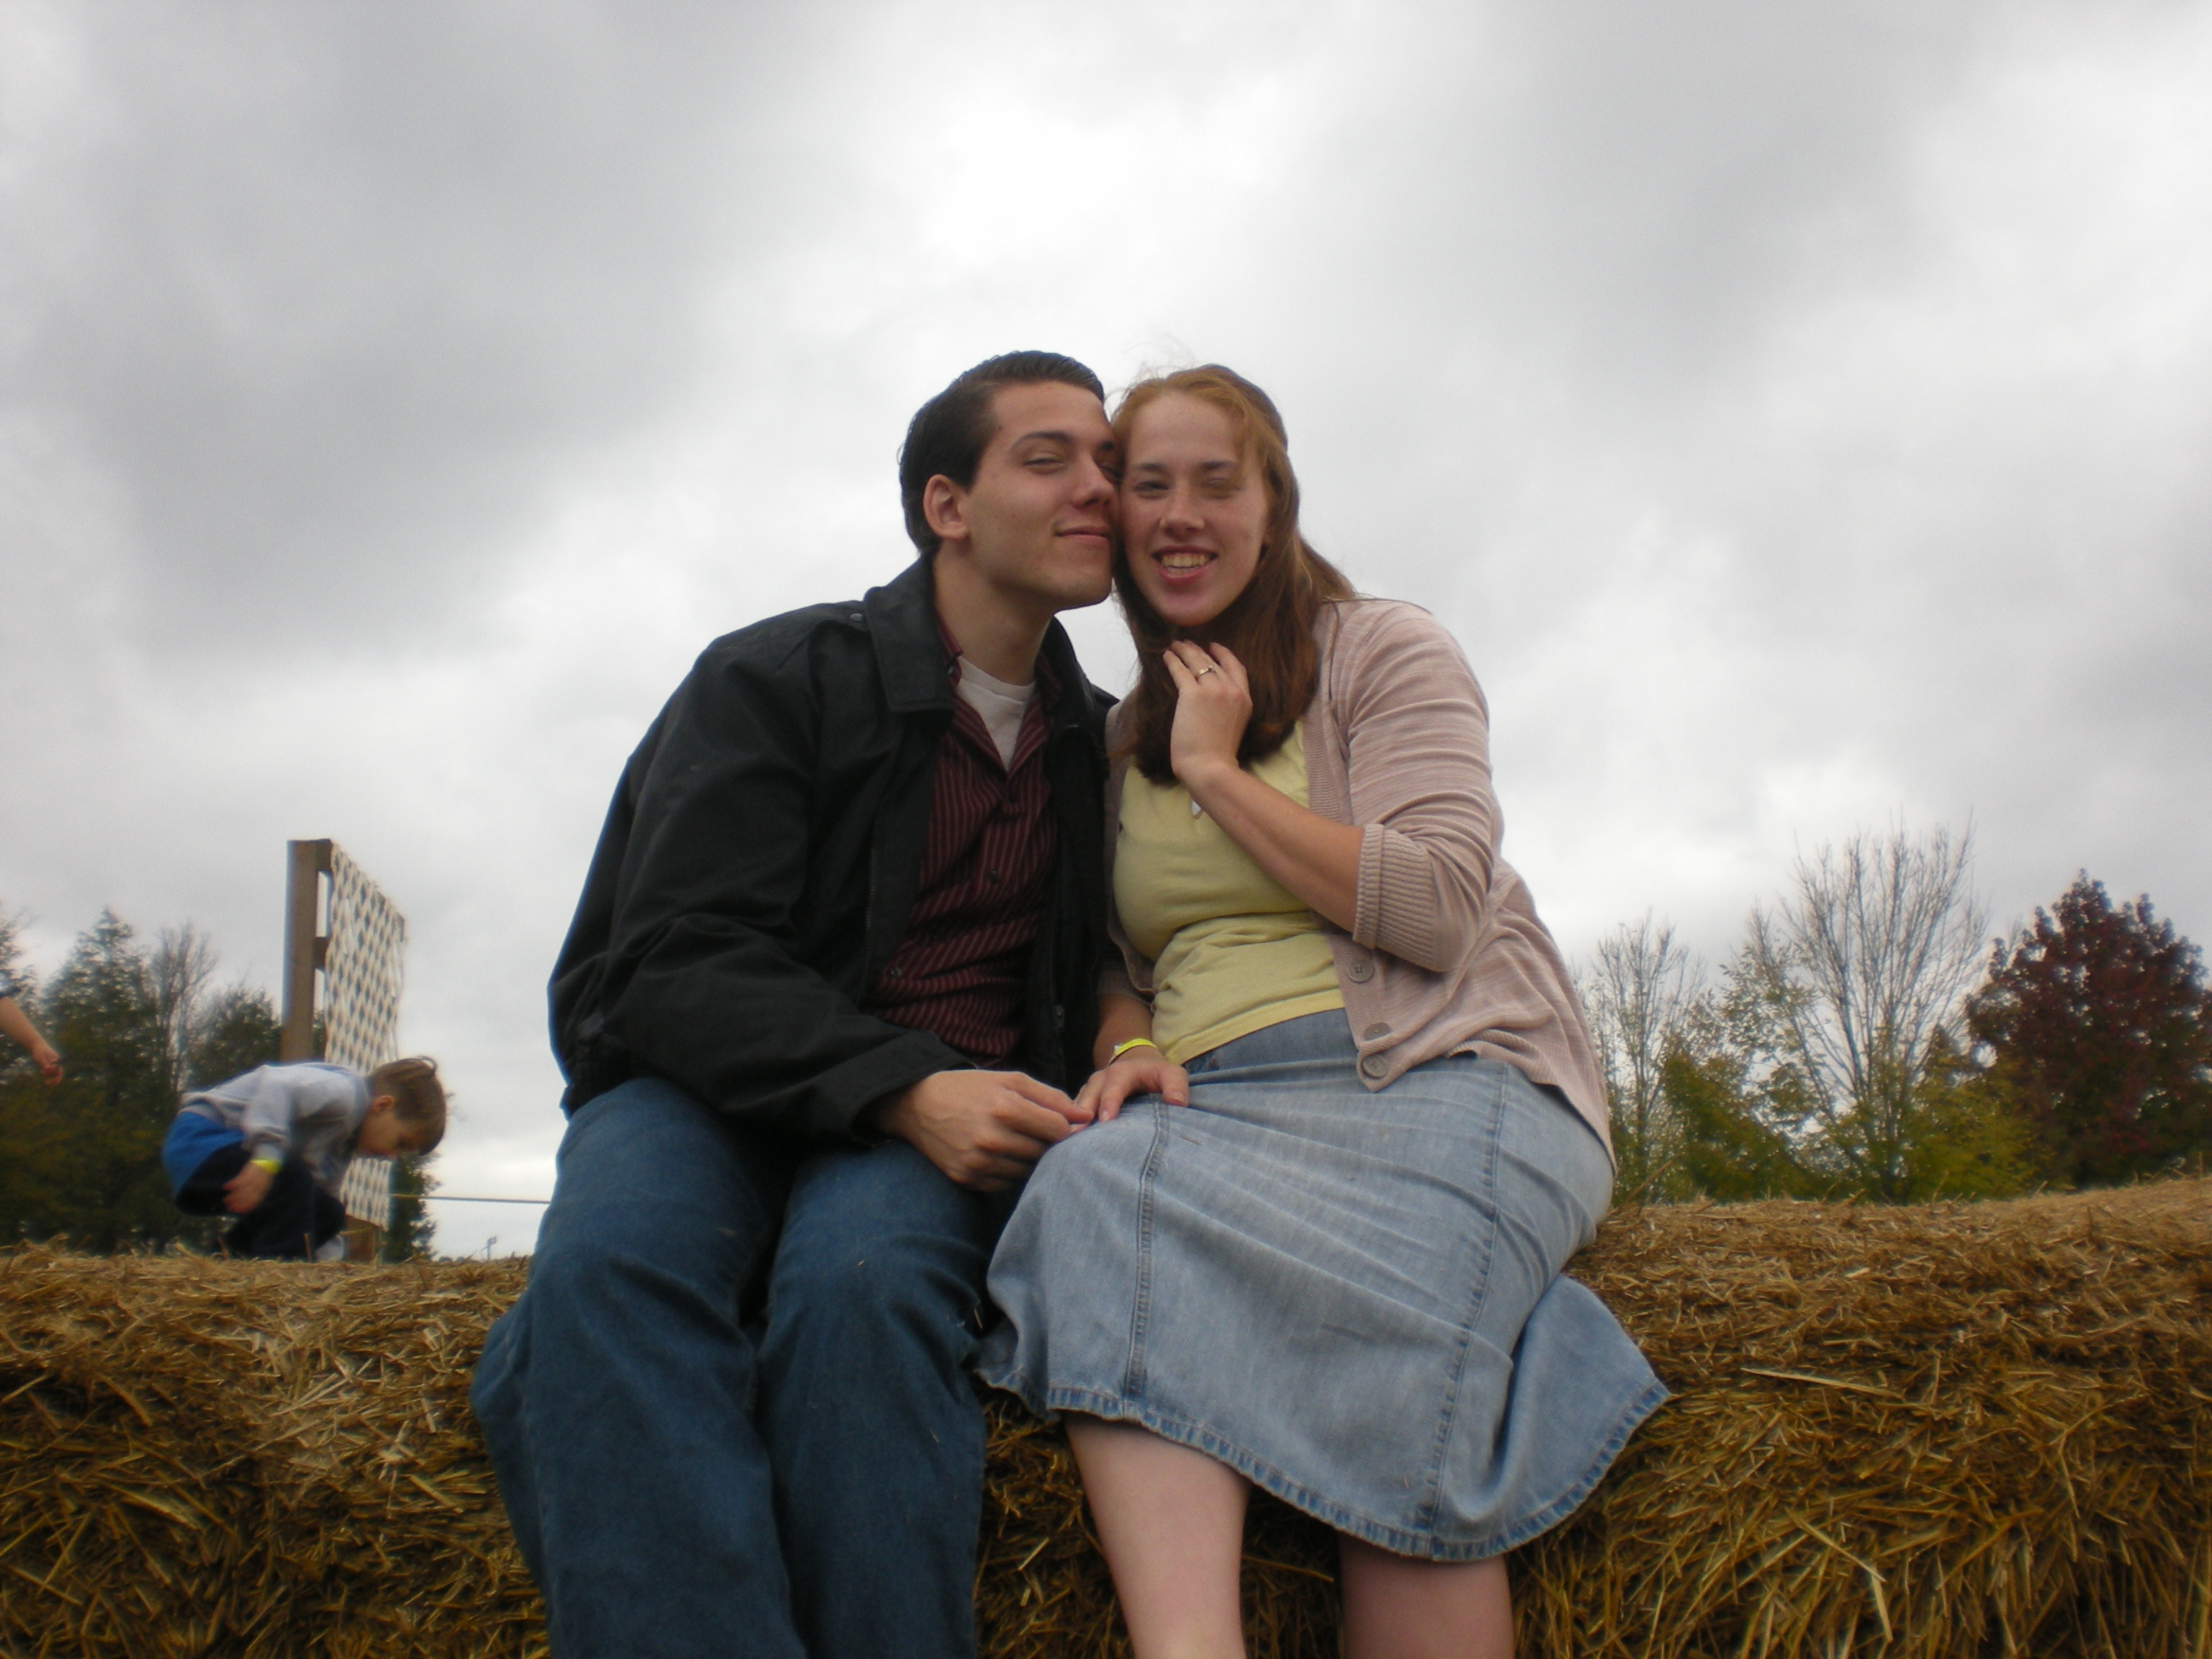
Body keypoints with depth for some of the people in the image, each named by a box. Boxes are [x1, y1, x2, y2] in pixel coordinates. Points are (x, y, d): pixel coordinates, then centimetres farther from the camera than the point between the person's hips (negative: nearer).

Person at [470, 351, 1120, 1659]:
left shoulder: (1099, 746, 14)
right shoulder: (775, 679, 0)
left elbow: (1101, 982, 19)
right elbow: (677, 962, -10)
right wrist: (901, 1087, -24)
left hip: (946, 1121, 2)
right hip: (713, 1085, -1)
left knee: (858, 1278, -34)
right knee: (607, 1266, -35)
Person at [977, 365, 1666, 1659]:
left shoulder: (1386, 652, 8)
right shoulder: (1119, 747, 22)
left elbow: (1437, 909, -6)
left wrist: (1218, 771, -3)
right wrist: (1130, 1050, -4)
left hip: (1445, 1081, -3)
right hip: (1219, 1113, 3)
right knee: (1094, 1184, -34)